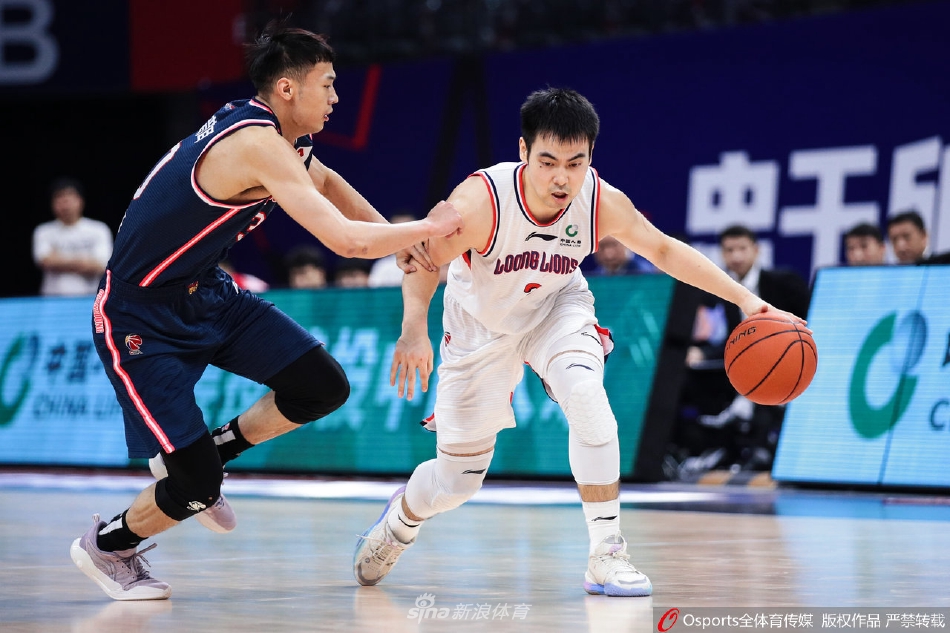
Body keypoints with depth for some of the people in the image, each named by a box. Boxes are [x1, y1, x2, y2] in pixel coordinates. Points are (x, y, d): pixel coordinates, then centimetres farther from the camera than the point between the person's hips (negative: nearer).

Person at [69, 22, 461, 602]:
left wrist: (402, 240, 17)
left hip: (207, 293, 9)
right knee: (195, 486, -10)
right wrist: (431, 228, -17)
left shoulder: (268, 129, 2)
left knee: (324, 387, -2)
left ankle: (216, 448, 20)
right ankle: (106, 546, 19)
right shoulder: (258, 146, -28)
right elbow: (347, 240, -32)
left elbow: (324, 180, 24)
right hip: (139, 319, -9)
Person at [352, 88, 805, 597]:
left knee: (586, 394, -31)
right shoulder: (481, 201, -35)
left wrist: (745, 298, -18)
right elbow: (425, 262, -30)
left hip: (556, 309, 1)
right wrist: (414, 329, -50)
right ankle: (399, 518, 43)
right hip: (482, 326, -1)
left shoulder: (603, 202, -26)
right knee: (456, 480, 5)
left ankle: (607, 555, -22)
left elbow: (664, 250, -11)